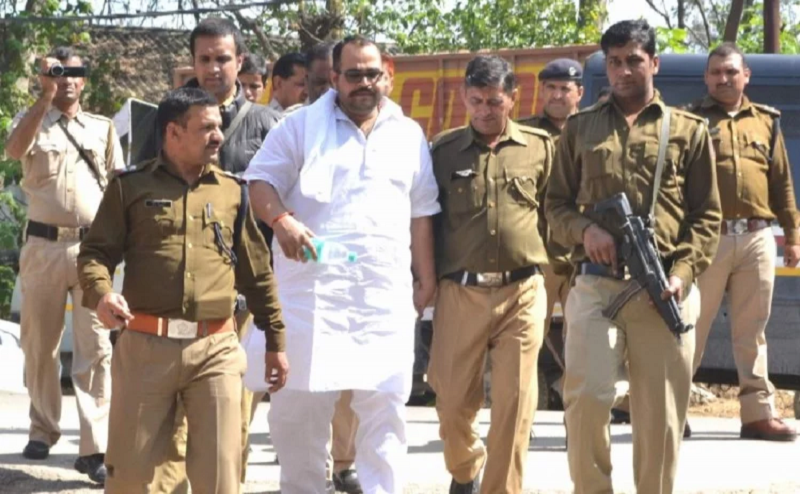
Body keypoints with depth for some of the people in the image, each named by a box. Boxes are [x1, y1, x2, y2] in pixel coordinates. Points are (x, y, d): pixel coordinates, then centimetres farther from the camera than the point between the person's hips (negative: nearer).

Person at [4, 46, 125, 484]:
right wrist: (45, 97, -20)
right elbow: (14, 149, -15)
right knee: (39, 343, 9)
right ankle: (42, 429, 26)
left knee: (95, 347, -9)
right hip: (43, 245, 0)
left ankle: (94, 447, -13)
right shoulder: (32, 120, 8)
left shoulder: (102, 128, 12)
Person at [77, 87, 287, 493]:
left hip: (215, 350, 2)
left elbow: (257, 273, 17)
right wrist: (100, 292, -17)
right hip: (145, 346, -2)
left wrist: (275, 341, 17)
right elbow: (95, 252, 5)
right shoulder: (131, 187, 7)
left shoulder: (233, 192, 14)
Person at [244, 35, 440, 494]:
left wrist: (427, 278, 13)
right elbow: (260, 181, 0)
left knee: (384, 402, 2)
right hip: (312, 287, -2)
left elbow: (421, 212, 17)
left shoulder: (409, 135, 14)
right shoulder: (302, 125, 4)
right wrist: (281, 221, -19)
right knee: (298, 399, 2)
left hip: (386, 290, 2)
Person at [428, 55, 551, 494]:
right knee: (453, 401, 7)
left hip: (522, 293, 0)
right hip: (459, 293, 1)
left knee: (514, 405, -2)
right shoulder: (443, 151, 5)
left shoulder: (540, 148, 6)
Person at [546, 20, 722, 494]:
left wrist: (683, 272, -7)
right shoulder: (581, 128, 14)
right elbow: (556, 202, 16)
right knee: (586, 396, -13)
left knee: (661, 414, 2)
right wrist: (583, 229, -6)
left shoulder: (689, 131, 10)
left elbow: (707, 216, 7)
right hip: (596, 285, 0)